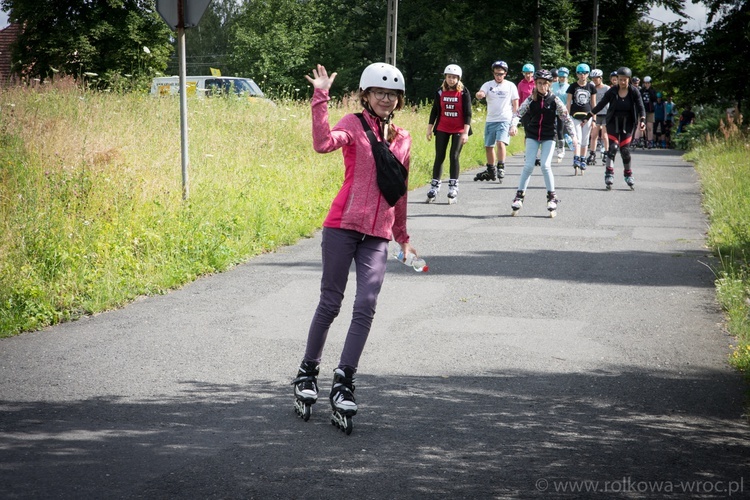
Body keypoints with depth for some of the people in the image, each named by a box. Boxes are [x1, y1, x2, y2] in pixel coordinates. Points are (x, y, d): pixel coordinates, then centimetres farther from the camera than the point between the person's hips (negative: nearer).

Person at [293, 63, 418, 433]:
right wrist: (320, 98, -26)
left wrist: (402, 236, 30)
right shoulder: (354, 125, 0)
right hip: (344, 225, -4)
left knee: (366, 307, -7)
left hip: (377, 235, 4)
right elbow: (323, 143, -23)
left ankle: (343, 381, -3)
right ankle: (308, 371, 18)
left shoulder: (402, 139, 15)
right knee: (330, 303, 2)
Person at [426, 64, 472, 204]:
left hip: (458, 130, -3)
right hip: (442, 129, 3)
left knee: (454, 157, -5)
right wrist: (429, 129, 8)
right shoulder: (440, 92, 3)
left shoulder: (464, 93, -5)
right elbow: (434, 111, 9)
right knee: (439, 157, 2)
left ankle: (453, 188, 3)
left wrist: (466, 132, -14)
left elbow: (467, 113, -7)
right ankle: (434, 187, 7)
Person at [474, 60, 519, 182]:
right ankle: (491, 171, 25)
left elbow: (515, 104, 7)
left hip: (505, 120, -3)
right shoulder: (488, 85, 6)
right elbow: (480, 94, -13)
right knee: (488, 146, 10)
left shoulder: (510, 86, 4)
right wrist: (479, 95, -38)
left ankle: (501, 169, -19)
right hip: (490, 120, 3)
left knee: (500, 142, -23)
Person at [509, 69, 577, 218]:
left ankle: (552, 196, 2)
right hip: (532, 136, 1)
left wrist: (573, 135, -9)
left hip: (549, 137, -1)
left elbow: (566, 118, -3)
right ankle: (520, 195, 4)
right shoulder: (531, 99, -3)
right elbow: (518, 113, -7)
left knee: (545, 165, -11)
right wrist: (513, 125, -27)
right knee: (528, 166, -4)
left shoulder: (554, 100, -6)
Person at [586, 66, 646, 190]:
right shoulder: (612, 91, -6)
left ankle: (628, 175, 15)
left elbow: (640, 107, -7)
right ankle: (609, 174, -15)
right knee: (613, 147, -14)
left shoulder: (634, 91, -6)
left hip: (627, 124, 0)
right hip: (613, 123, 0)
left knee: (625, 150, -1)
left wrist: (642, 120, -24)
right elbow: (601, 105, 0)